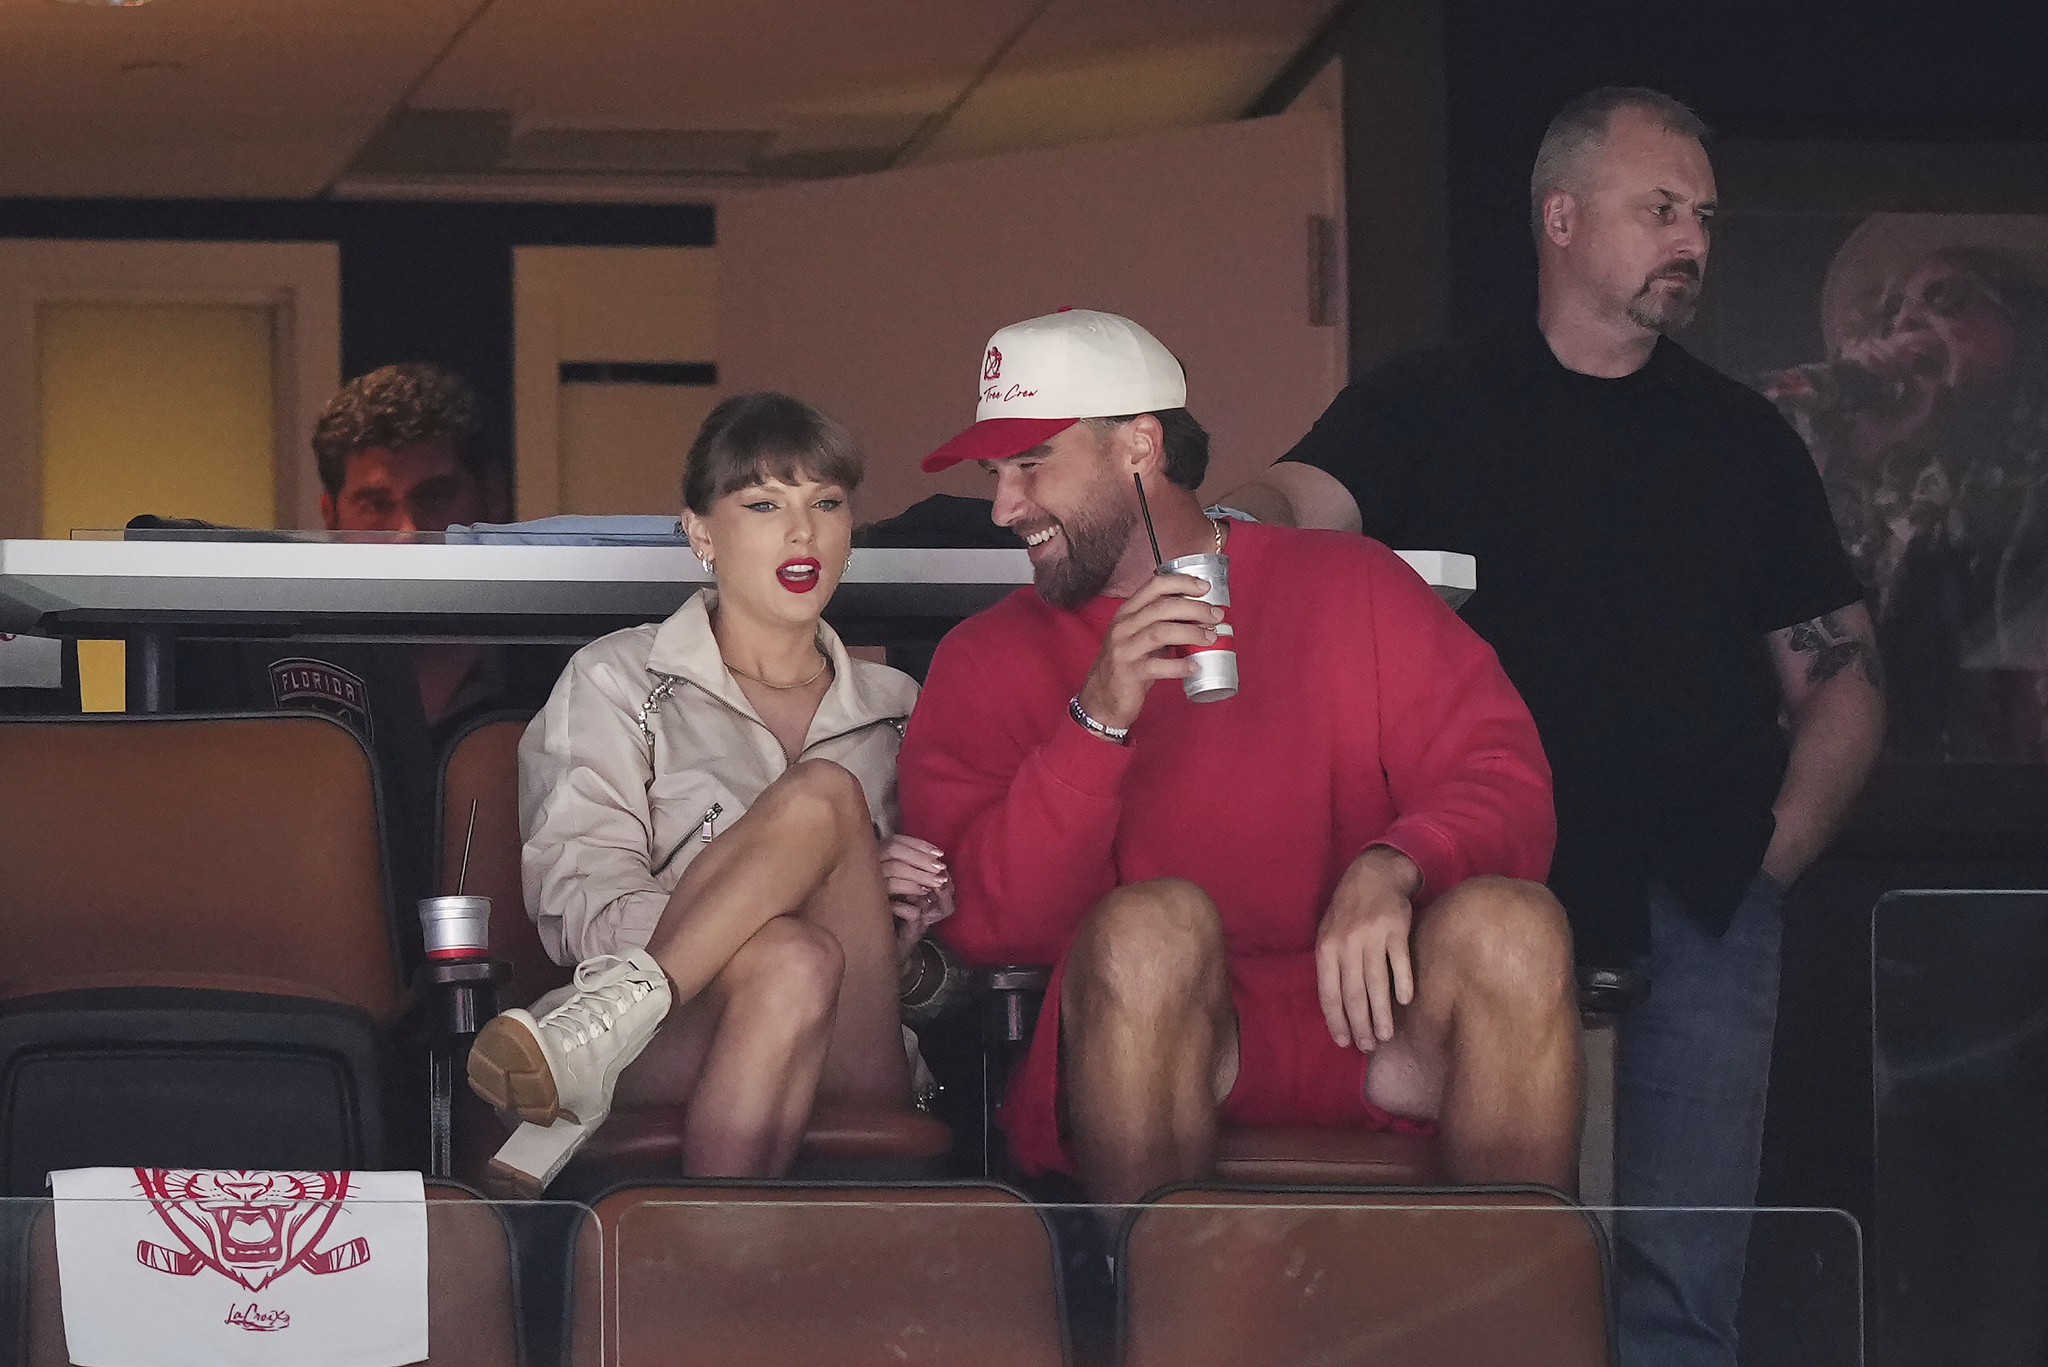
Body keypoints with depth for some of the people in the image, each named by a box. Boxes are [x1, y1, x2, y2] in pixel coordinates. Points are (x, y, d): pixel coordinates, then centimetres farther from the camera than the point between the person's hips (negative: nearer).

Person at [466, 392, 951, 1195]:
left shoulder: (894, 709, 26)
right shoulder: (617, 682, 14)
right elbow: (585, 912, -1)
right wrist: (834, 890, -14)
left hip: (858, 1060, 3)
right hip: (677, 1043, -3)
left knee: (817, 799, -25)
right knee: (792, 957, -36)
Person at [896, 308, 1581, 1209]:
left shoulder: (1348, 585, 14)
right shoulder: (989, 661, 14)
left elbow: (1507, 783, 3)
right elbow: (985, 926, 0)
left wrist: (1392, 867, -19)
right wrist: (1098, 721, -12)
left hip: (1361, 1010, 1)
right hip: (1160, 1037, -1)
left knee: (1508, 921, -29)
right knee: (1153, 924, -34)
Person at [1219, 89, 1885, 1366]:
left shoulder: (1743, 438, 14)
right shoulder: (1427, 409, 7)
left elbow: (1840, 677, 15)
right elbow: (1290, 509, -12)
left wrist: (1782, 843, 0)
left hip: (1697, 910, 1)